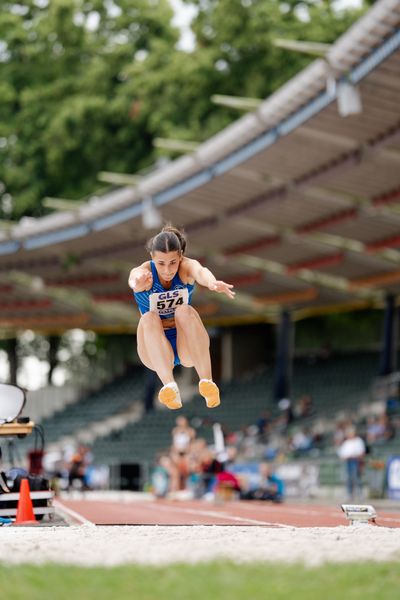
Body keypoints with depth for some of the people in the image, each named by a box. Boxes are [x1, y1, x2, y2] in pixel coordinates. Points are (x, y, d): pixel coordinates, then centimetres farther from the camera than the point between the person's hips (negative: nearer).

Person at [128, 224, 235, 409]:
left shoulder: (187, 266, -14)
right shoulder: (144, 272, -15)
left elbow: (200, 272, -39)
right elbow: (135, 278, -41)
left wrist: (213, 283, -65)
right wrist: (138, 283, -68)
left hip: (187, 345, 0)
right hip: (156, 350, 0)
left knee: (185, 312, -30)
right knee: (149, 319, -31)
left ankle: (207, 382, -36)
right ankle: (169, 385, -47)